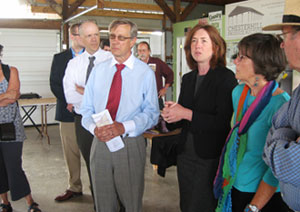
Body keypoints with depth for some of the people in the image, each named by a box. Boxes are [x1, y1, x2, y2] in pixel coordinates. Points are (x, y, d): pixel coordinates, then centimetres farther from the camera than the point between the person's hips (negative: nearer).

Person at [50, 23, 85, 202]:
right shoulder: (59, 58, 10)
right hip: (68, 112, 2)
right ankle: (74, 187, 23)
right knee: (71, 153, 9)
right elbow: (55, 84, 3)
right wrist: (68, 101, -9)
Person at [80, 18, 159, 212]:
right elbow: (87, 109, 7)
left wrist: (124, 127, -21)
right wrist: (94, 128, -14)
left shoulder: (145, 73, -2)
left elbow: (152, 114, -6)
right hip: (100, 143, 3)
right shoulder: (99, 70, 8)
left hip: (130, 145, -3)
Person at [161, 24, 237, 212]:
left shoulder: (226, 77, -11)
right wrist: (171, 114, -8)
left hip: (211, 158, -6)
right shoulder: (188, 78, 9)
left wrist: (187, 114, -18)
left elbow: (222, 122, -19)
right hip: (186, 154, 7)